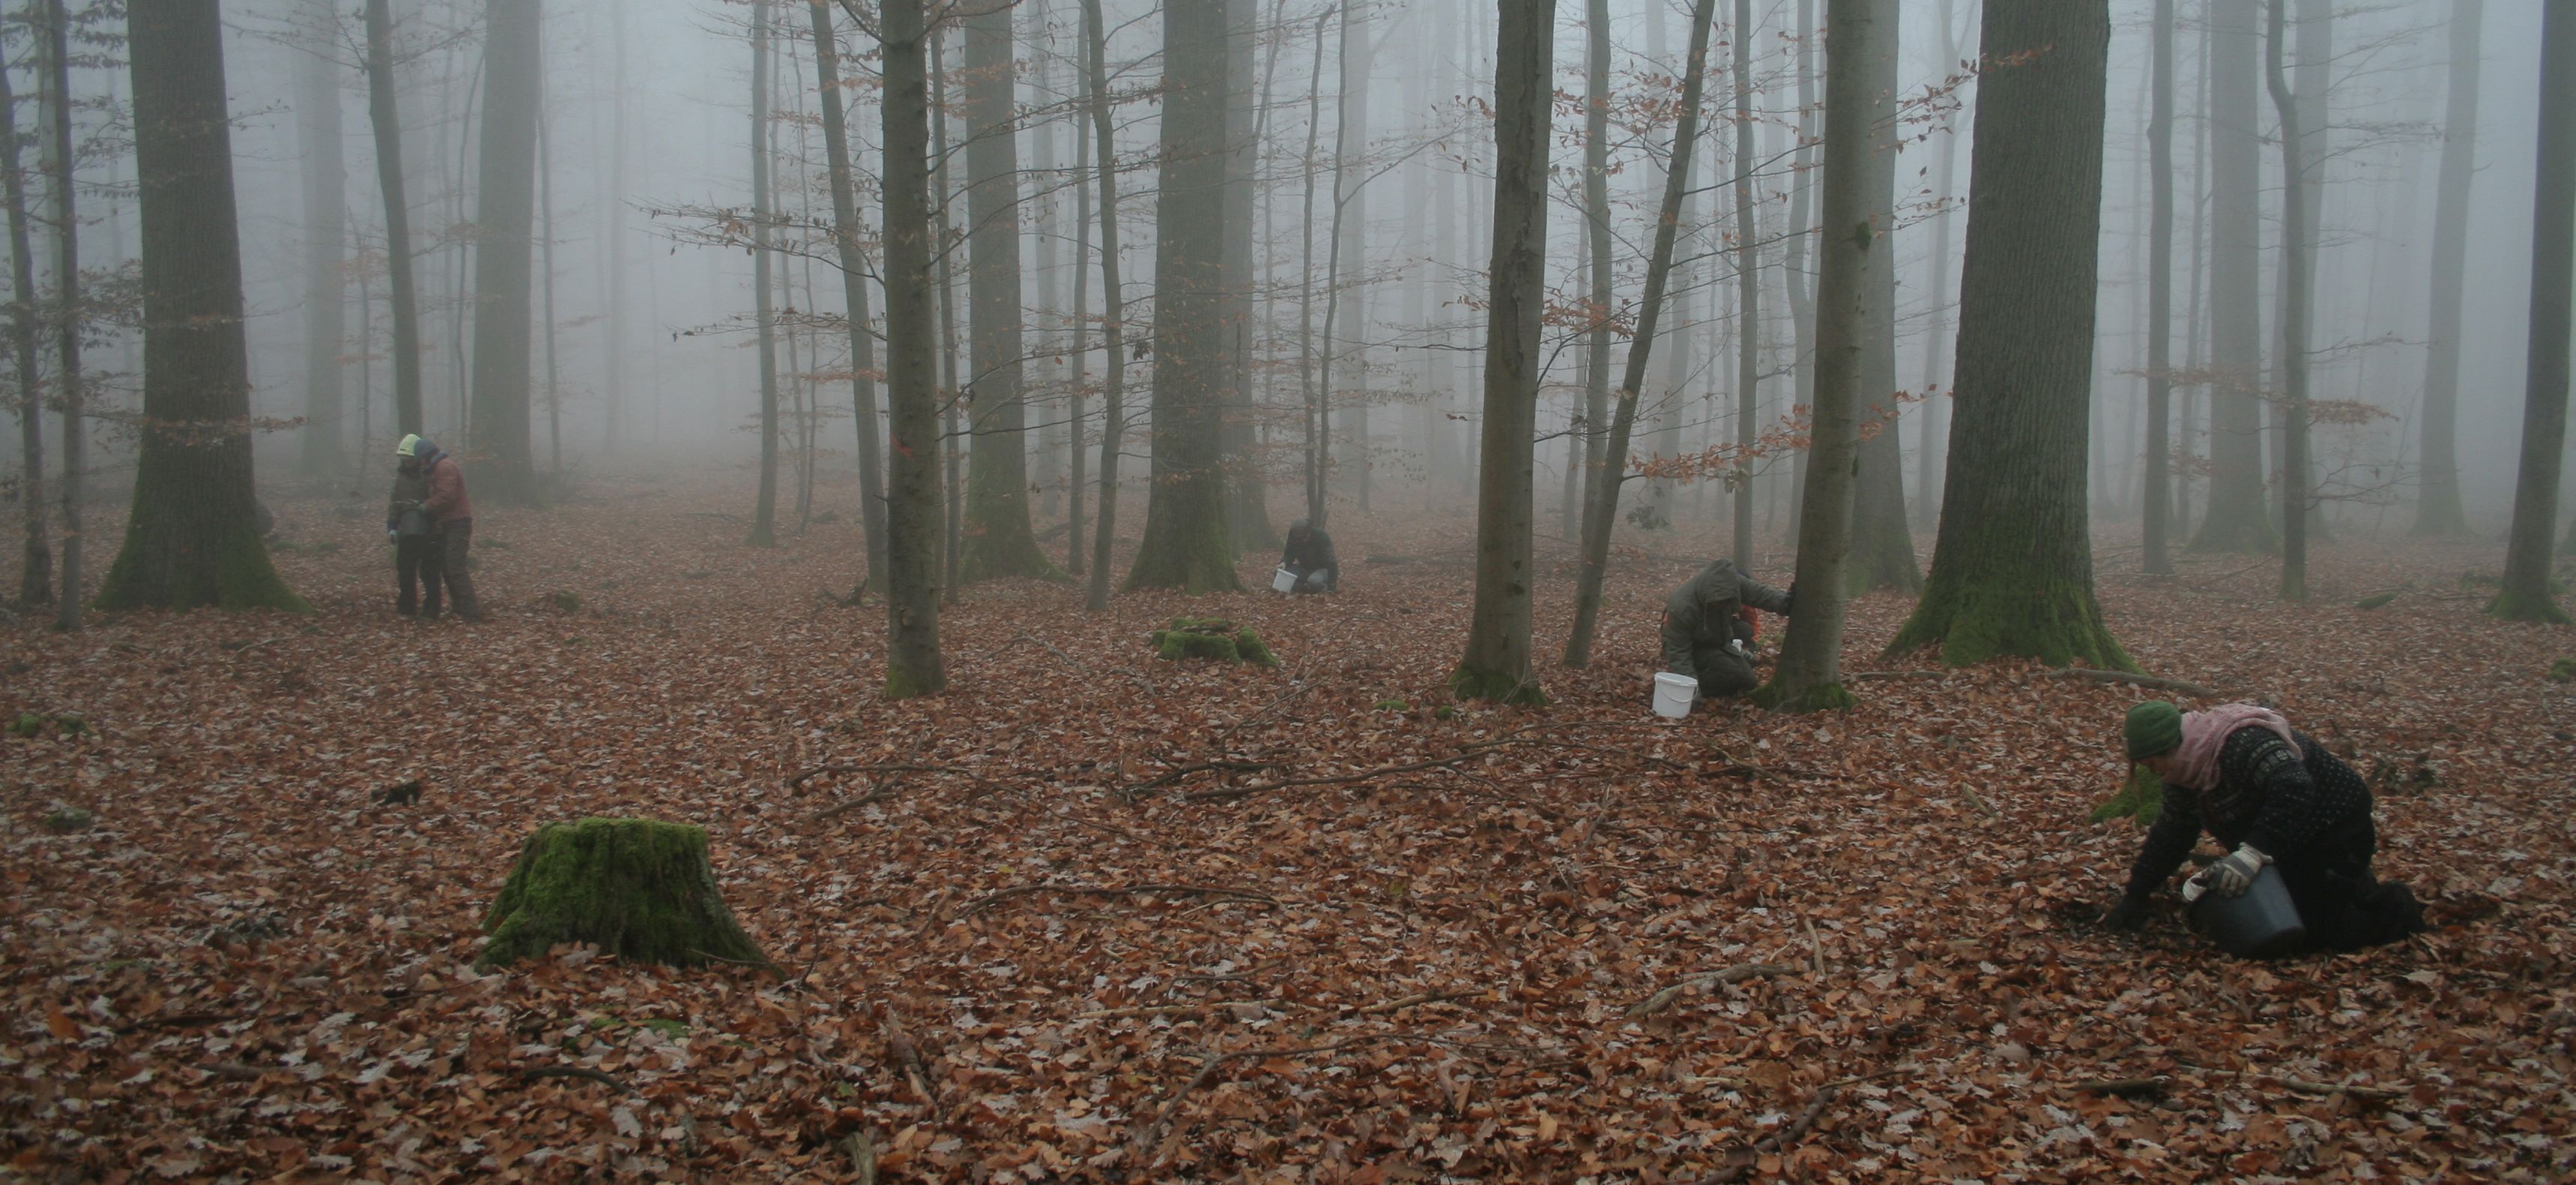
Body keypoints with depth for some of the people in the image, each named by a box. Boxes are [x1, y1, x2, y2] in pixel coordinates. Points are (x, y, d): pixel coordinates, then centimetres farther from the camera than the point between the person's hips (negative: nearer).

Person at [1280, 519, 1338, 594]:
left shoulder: (1321, 537, -27)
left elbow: (1331, 563, -27)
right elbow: (1289, 554, 0)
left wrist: (1332, 586, -32)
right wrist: (1284, 562, -25)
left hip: (1322, 569, -5)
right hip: (1304, 568, 5)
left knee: (1314, 581, -40)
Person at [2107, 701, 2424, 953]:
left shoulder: (2242, 744, -33)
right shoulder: (2187, 767, -2)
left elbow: (2294, 790, -47)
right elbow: (2172, 832, 5)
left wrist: (2255, 851, -56)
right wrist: (2135, 896, 2)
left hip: (2336, 826, -10)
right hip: (2289, 842, 10)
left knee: (2316, 932, -14)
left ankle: (2395, 909, 11)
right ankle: (2358, 887, 32)